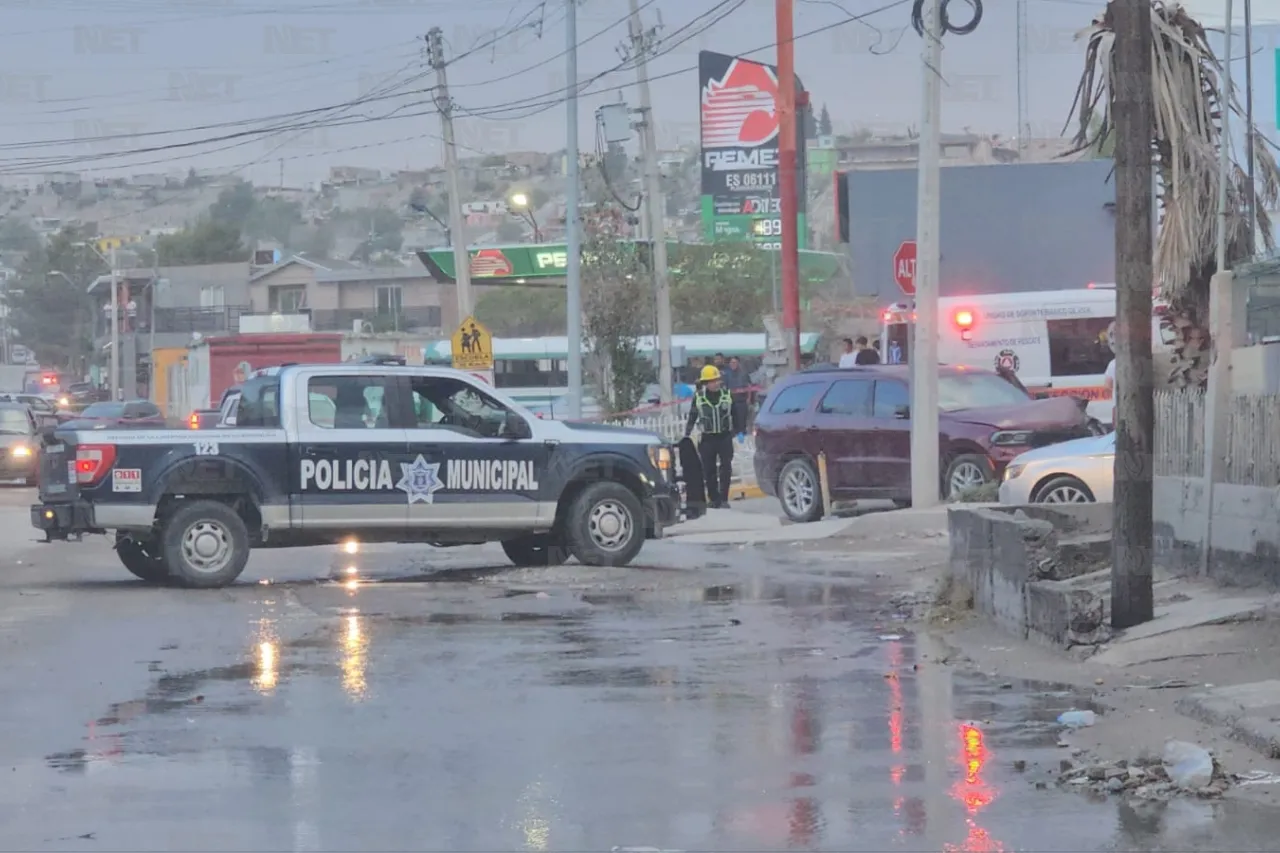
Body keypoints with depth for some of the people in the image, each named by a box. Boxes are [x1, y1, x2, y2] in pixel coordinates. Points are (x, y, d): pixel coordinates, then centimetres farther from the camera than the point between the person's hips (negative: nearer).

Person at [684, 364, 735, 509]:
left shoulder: (727, 394, 0)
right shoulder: (698, 397, -2)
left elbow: (734, 413, 9)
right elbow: (692, 417, 6)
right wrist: (686, 435, 5)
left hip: (725, 437, 0)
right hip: (707, 438, 0)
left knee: (726, 469, -5)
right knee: (709, 470, 4)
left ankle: (723, 499, -2)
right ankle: (713, 499, 13)